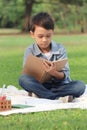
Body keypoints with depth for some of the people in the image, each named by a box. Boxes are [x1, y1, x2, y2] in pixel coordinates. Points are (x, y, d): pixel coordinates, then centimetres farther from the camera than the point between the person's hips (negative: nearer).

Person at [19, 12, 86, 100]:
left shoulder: (60, 49, 0)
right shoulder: (30, 51, 0)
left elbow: (65, 75, -8)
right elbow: (27, 74, -7)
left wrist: (55, 73, -30)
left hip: (59, 85, 1)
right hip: (40, 85, 0)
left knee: (80, 85, -27)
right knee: (23, 79, -29)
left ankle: (41, 94, -27)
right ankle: (58, 98, -34)